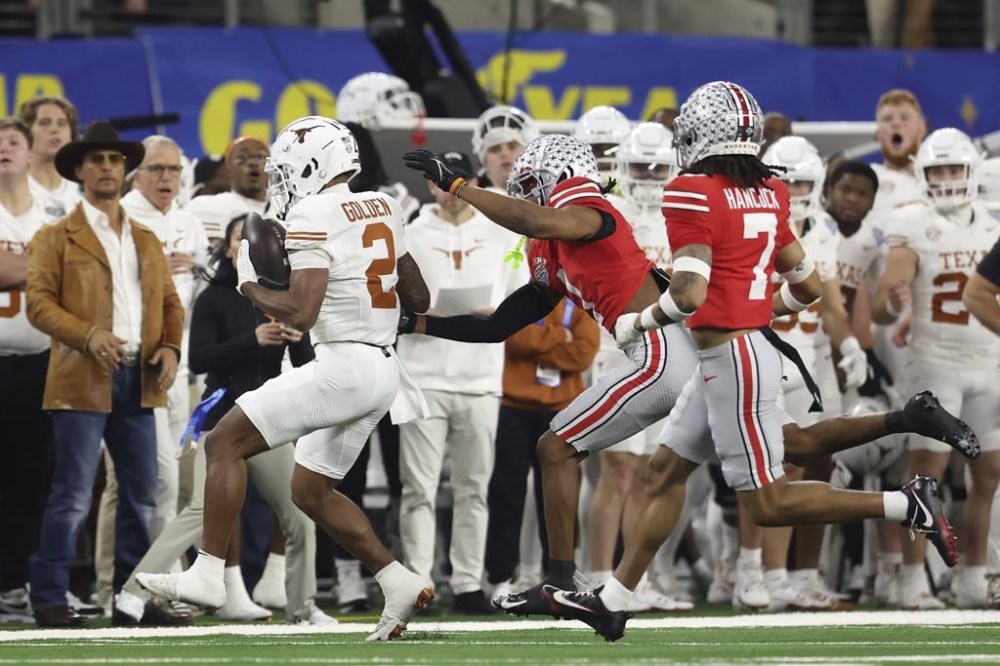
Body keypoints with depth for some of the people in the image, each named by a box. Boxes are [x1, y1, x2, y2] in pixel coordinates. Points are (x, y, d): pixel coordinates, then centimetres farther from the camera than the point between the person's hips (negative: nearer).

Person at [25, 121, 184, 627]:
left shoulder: (146, 240, 20)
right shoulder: (57, 238, 4)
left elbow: (169, 301, 19)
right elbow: (39, 302, -6)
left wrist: (171, 346, 0)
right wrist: (87, 335, -20)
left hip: (139, 383, 5)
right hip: (84, 381, -5)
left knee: (142, 494, 6)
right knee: (73, 496, -7)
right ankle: (49, 597, -2)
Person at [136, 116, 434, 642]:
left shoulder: (313, 219, -11)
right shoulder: (382, 208, 13)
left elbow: (300, 314, -19)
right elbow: (419, 300, 19)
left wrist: (251, 286, -2)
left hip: (342, 366, -9)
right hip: (382, 374, 9)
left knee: (224, 444, -3)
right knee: (311, 491, 19)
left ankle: (208, 573, -9)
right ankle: (401, 584, 11)